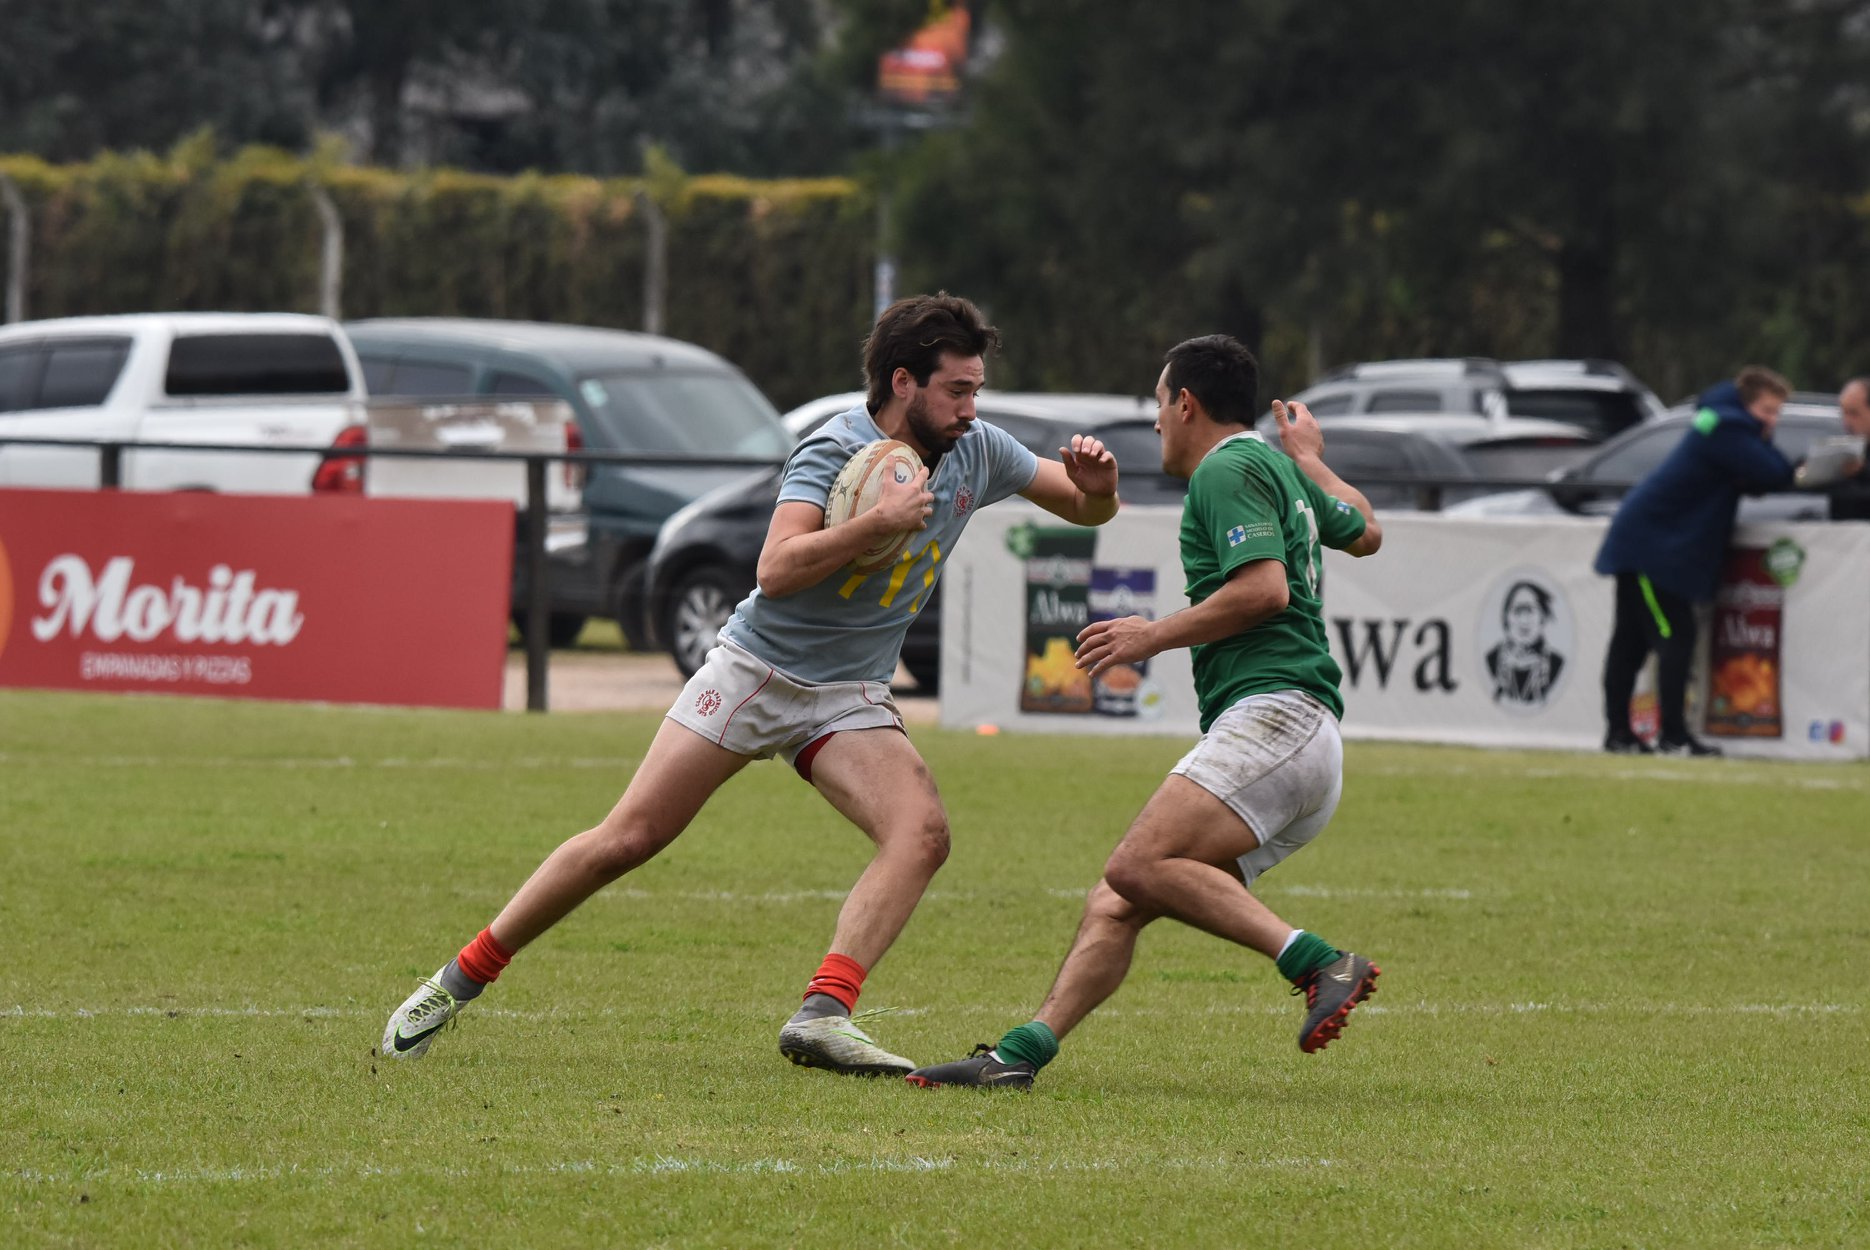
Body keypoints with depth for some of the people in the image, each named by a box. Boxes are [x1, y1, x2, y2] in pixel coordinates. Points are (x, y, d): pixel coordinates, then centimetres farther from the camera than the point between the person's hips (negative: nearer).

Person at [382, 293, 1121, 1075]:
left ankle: (822, 1017, -32)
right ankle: (458, 982, 8)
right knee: (625, 841, -6)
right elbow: (777, 570, -29)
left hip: (849, 699, 4)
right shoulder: (836, 449, -17)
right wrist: (879, 521, -36)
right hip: (756, 667, -4)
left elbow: (1088, 511, 12)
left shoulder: (976, 453, 0)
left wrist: (1097, 485, -11)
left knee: (922, 833, -24)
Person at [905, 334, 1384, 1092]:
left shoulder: (1231, 470, -3)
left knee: (1139, 864, -26)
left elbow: (1264, 589, -17)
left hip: (1274, 718, -10)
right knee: (1114, 907, 2)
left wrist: (1157, 635, -7)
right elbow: (1365, 533, 44)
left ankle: (1323, 965, -30)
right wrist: (1311, 460, 58)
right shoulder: (1278, 470, 26)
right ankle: (1022, 1052, -9)